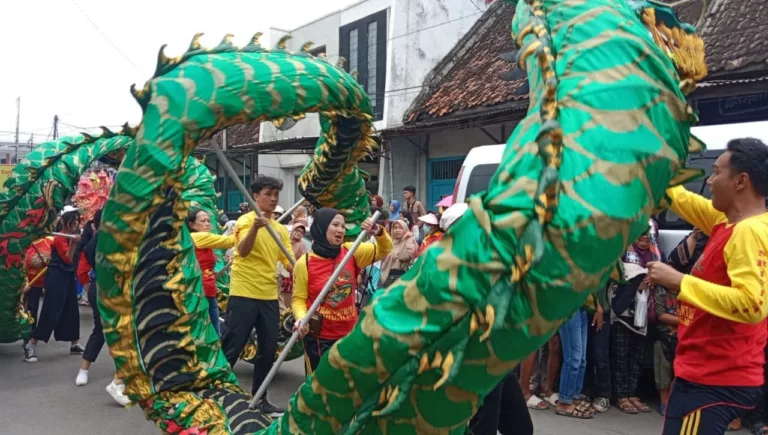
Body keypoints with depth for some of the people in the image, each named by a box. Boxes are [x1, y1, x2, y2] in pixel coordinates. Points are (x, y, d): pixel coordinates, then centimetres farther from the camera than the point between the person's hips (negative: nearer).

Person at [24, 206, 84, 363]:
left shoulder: (74, 235, 9)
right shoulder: (60, 238, -13)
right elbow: (68, 259, -22)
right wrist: (73, 243, -32)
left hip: (69, 276, 8)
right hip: (56, 277, -8)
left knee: (72, 310, 12)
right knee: (51, 312, -10)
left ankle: (75, 345, 20)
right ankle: (31, 346, -2)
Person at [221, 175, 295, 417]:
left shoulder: (281, 229, 11)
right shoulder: (246, 220, -7)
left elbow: (290, 263, 9)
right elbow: (242, 251, -24)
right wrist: (256, 227, -40)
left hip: (270, 296, 6)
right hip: (243, 294, -6)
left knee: (268, 350, 10)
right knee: (231, 348, -2)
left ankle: (259, 398, 23)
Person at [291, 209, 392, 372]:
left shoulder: (351, 252, -1)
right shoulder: (305, 263, -10)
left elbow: (385, 249, 7)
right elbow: (299, 299, -4)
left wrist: (378, 232, -13)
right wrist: (301, 317, -24)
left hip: (349, 333, 4)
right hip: (319, 338, -4)